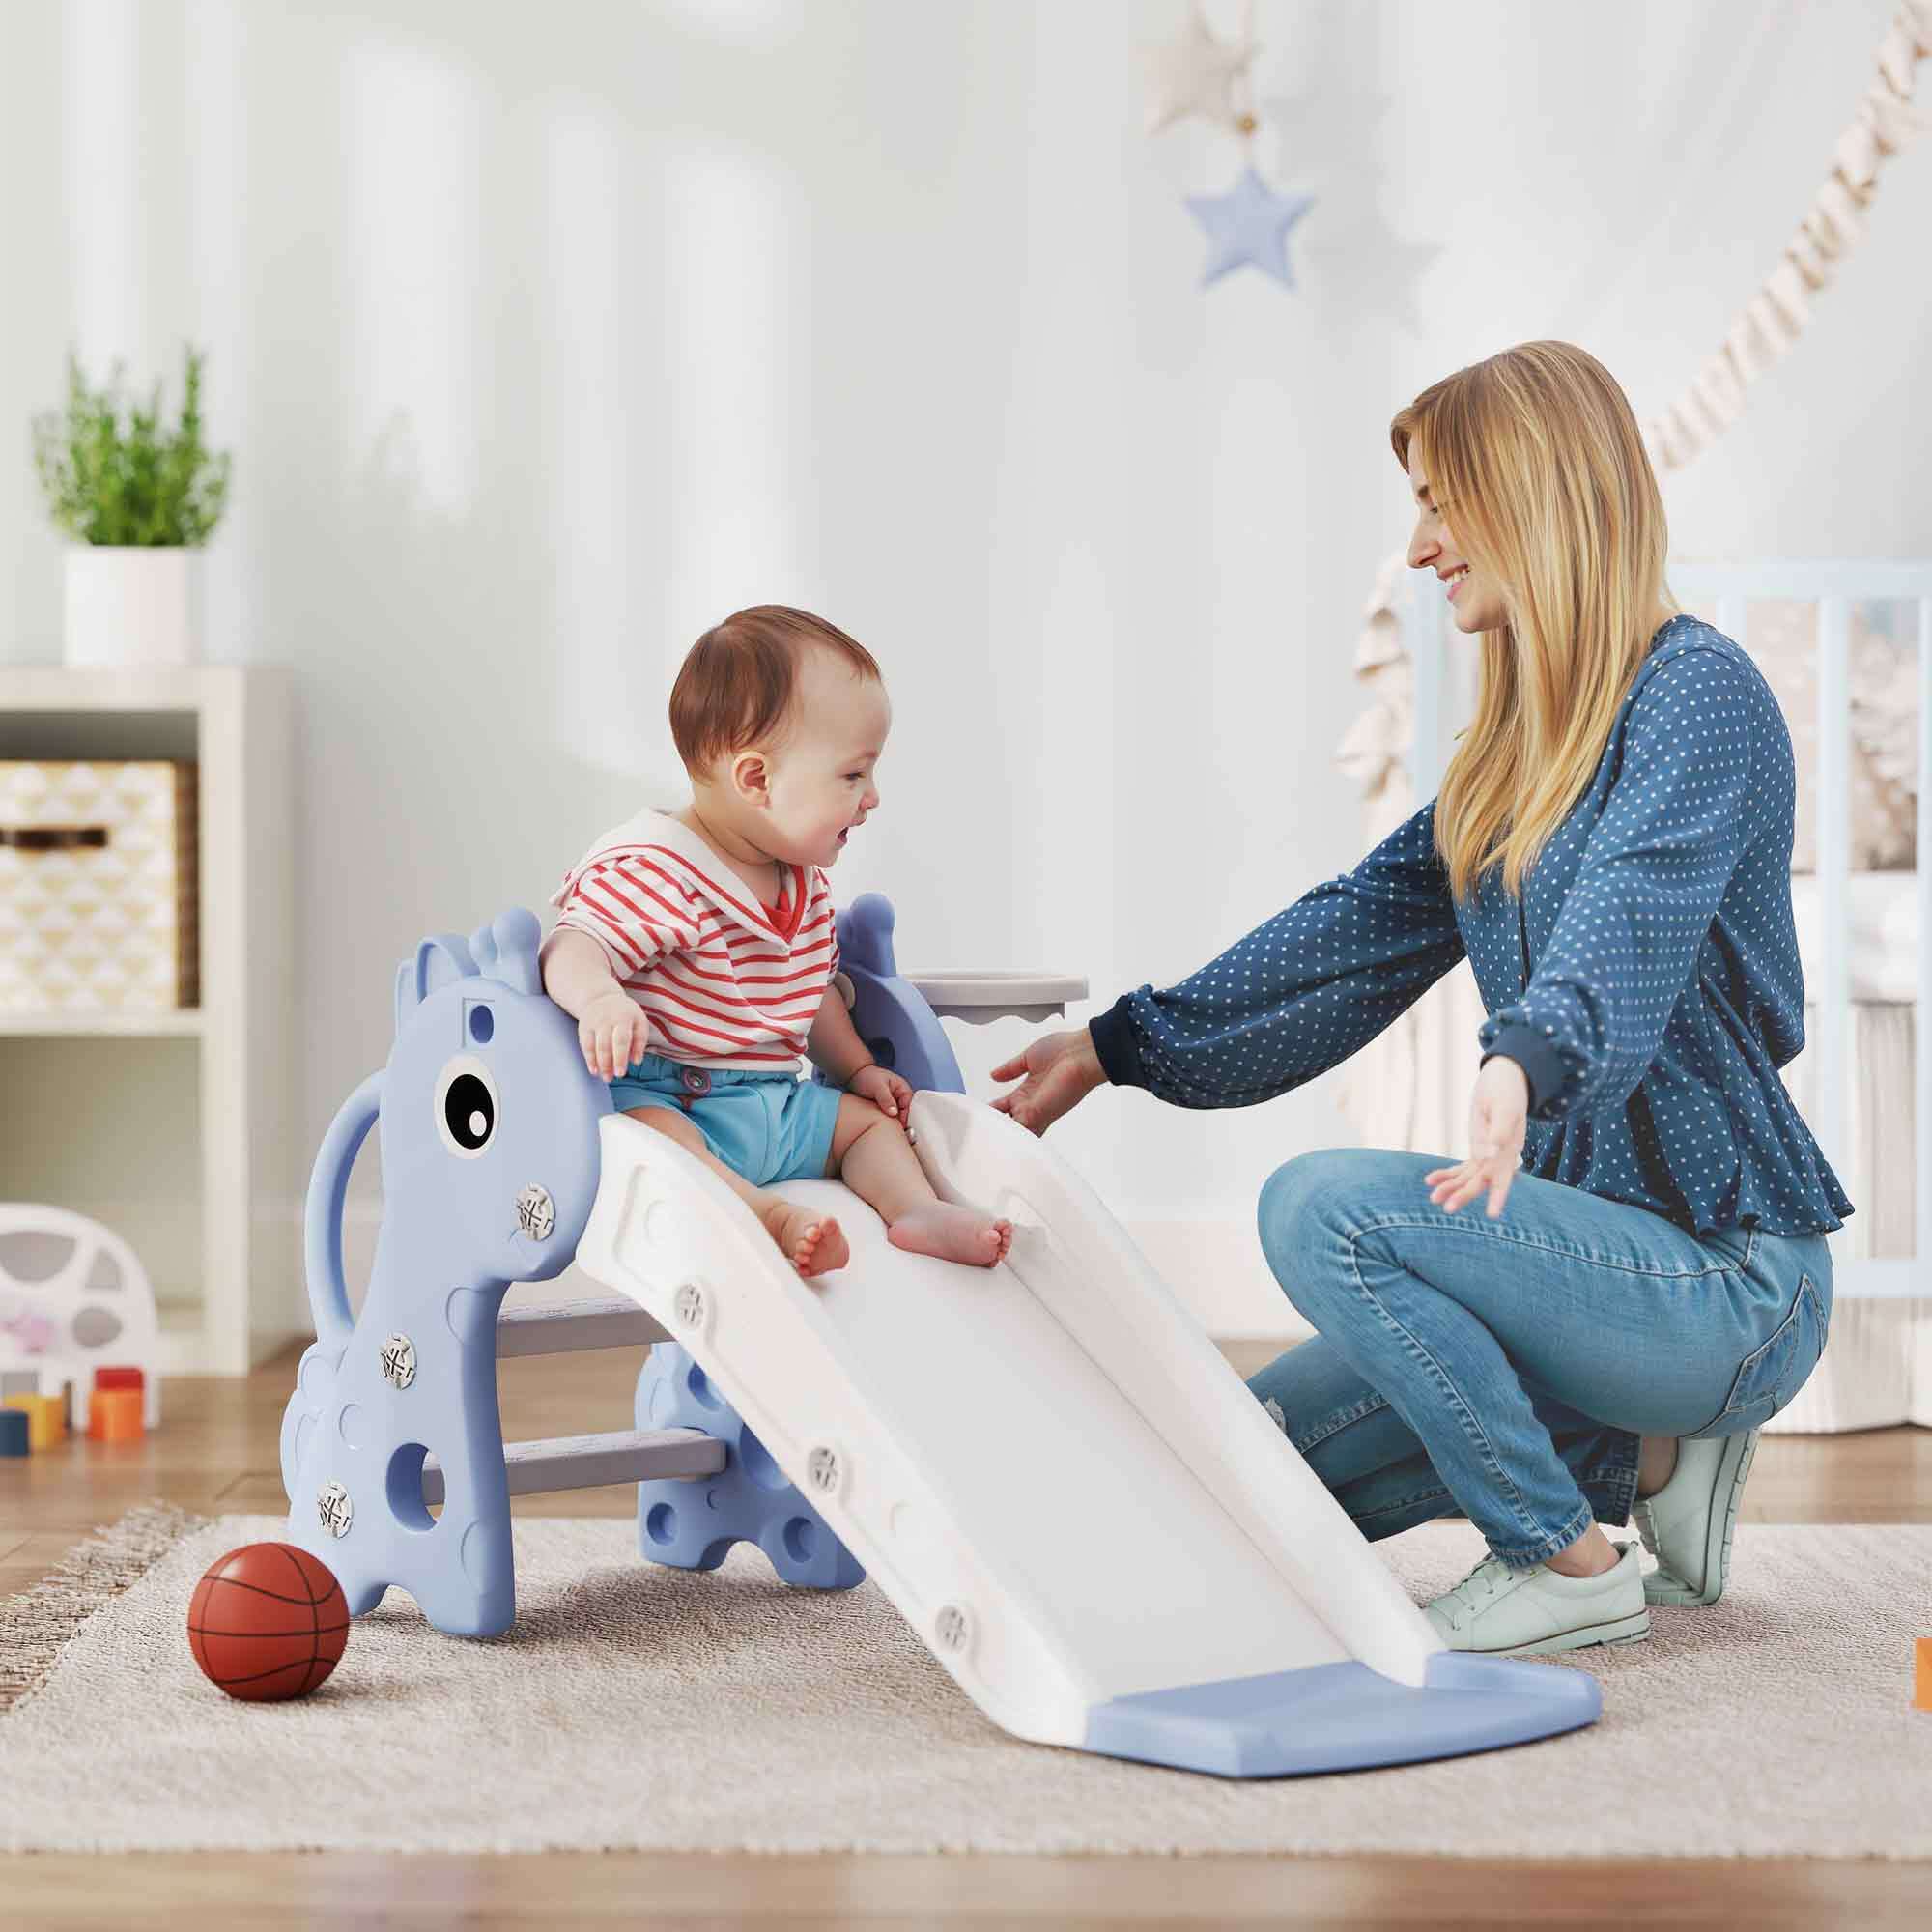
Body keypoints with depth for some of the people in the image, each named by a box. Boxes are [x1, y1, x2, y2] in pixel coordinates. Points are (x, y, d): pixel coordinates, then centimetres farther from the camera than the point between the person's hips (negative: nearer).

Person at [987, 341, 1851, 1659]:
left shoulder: (1698, 693, -14)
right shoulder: (1517, 744, 13)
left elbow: (1626, 922, -33)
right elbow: (1360, 929, 17)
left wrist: (1525, 1065, -53)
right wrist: (1117, 1047, 15)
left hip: (1725, 1275, -9)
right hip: (1605, 1239, 9)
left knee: (1326, 1205, -27)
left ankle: (1572, 1562, -11)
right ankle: (1648, 1456, 12)